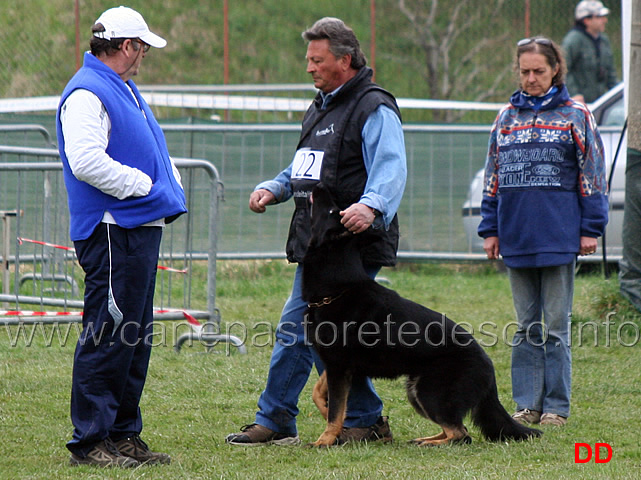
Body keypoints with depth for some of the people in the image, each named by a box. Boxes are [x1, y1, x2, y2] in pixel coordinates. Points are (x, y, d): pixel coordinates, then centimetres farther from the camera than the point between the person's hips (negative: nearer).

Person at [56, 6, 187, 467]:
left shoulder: (125, 90, 20)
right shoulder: (87, 93, -12)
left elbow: (151, 151, 30)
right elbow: (86, 161, -24)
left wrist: (170, 184, 10)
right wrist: (144, 185, -16)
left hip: (141, 229, 11)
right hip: (113, 232, -11)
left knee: (136, 337, 13)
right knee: (107, 336, -9)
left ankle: (124, 434, 19)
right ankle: (90, 441, -5)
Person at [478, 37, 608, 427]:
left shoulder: (576, 116, 1)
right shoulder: (507, 117, 12)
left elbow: (592, 174, 1)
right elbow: (493, 177, 16)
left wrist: (591, 229, -4)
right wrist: (490, 229, 11)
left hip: (559, 237, -4)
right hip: (517, 237, 4)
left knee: (556, 325, 0)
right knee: (526, 326, 8)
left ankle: (556, 406, 5)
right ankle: (528, 404, 12)